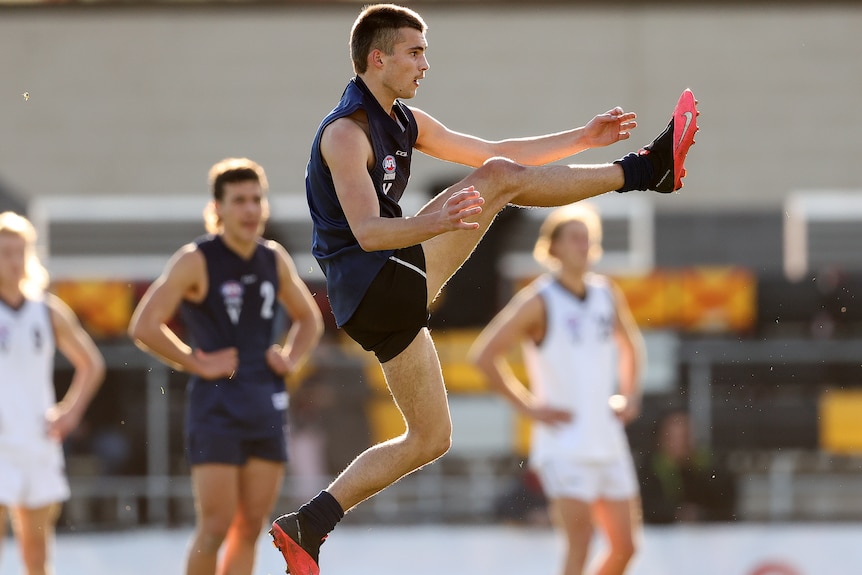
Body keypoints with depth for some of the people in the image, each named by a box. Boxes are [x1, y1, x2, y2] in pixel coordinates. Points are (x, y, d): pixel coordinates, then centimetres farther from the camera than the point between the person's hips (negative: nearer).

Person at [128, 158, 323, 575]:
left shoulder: (275, 259, 9)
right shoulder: (196, 261, -8)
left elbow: (309, 319, 25)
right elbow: (143, 326, -13)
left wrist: (291, 359, 7)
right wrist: (198, 364, -13)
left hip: (268, 408, 6)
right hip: (216, 407, -6)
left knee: (250, 527, 5)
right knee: (216, 526, -10)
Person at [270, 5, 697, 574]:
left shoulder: (404, 121, 14)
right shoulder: (346, 132, -15)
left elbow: (491, 151, 21)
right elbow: (367, 232, -27)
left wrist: (584, 137, 15)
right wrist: (438, 222, -45)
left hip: (392, 290, 10)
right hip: (372, 286, -10)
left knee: (430, 438, 11)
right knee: (499, 179, -13)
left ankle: (306, 525, 7)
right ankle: (645, 170, -6)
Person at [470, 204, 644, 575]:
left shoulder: (608, 295, 9)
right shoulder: (539, 302, -9)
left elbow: (630, 345, 28)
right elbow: (484, 356, -11)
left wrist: (631, 396, 13)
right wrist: (529, 407, -12)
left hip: (609, 443, 6)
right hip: (563, 443, -6)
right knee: (580, 541, -16)